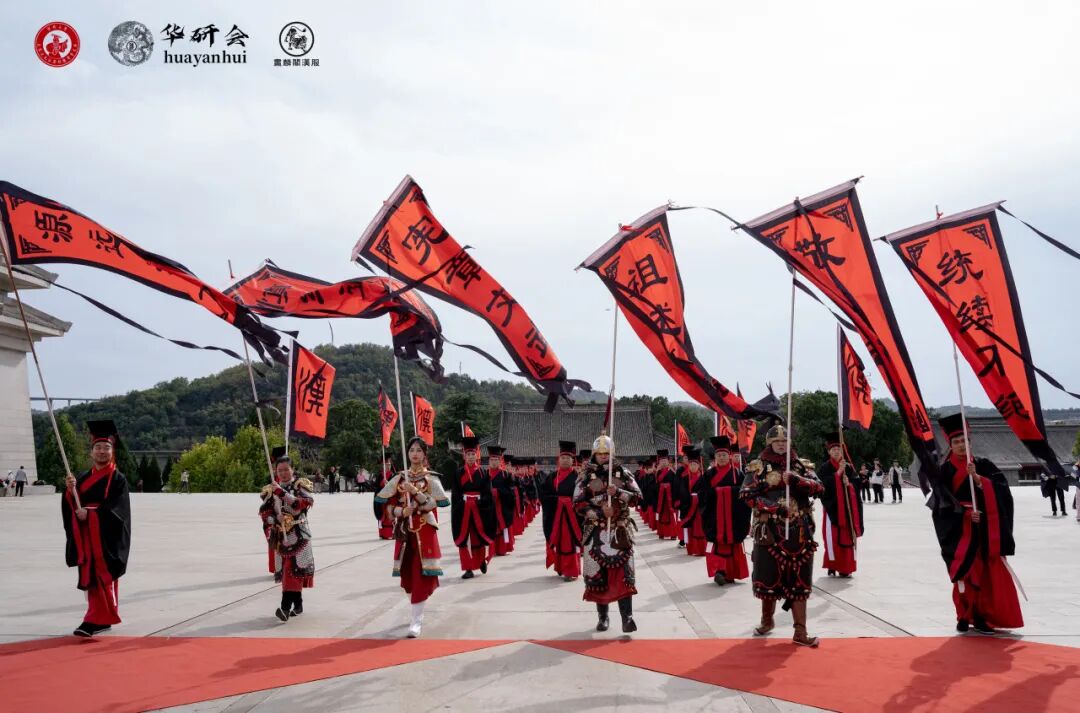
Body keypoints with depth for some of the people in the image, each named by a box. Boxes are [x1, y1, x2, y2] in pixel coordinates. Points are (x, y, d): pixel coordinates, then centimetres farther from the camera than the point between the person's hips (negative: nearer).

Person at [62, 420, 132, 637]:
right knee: (90, 578, 8)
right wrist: (70, 491, -11)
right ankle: (101, 619, 17)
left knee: (102, 577, -7)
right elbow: (72, 507, 7)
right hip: (86, 538, 6)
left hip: (107, 539, -6)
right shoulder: (83, 478, 13)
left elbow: (115, 509, -14)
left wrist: (90, 513, -21)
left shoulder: (118, 479, -4)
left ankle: (97, 619, -5)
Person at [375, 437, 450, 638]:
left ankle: (416, 621, -6)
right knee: (408, 574, 10)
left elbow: (435, 505, -14)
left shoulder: (431, 478, -2)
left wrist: (415, 491, -22)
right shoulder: (399, 478, 7)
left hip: (424, 532, -4)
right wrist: (402, 511, -11)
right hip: (404, 531, 4)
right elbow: (389, 505, 8)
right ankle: (417, 613, 29)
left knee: (421, 575, -8)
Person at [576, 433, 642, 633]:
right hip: (595, 532, 0)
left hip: (620, 531, 0)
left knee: (623, 572, -8)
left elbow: (637, 496, -1)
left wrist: (618, 493, -18)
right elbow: (578, 504, -4)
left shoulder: (623, 474, 5)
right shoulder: (586, 477, 3)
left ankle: (627, 618, -11)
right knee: (597, 574, 3)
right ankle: (602, 617, 16)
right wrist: (600, 513, -17)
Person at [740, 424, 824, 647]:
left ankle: (800, 631, 1)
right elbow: (746, 494, -9)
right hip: (769, 530, -2)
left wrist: (795, 480, -18)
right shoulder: (757, 466, 2)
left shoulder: (799, 465, 12)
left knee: (799, 578, -1)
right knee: (768, 575, 4)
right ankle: (767, 620, 27)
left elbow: (817, 487, 0)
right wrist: (773, 507, -20)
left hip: (799, 530, 2)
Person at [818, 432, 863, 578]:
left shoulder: (849, 467, 10)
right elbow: (824, 485, -13)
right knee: (832, 536, -4)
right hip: (832, 506, -3)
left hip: (848, 506, 3)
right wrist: (838, 472, -18)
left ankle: (845, 567, 9)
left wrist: (849, 483, -12)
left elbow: (855, 484, 10)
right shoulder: (825, 468, -1)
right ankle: (831, 566, 5)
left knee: (848, 535, 2)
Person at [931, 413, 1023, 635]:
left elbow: (1000, 489, -6)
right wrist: (965, 512, -20)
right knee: (964, 572, -4)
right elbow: (943, 500, -7)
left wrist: (976, 477, -19)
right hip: (959, 529, -2)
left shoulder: (983, 465, 7)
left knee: (988, 573, -1)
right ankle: (965, 616, 8)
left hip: (985, 528, 2)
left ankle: (982, 616, 7)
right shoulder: (945, 470, 1)